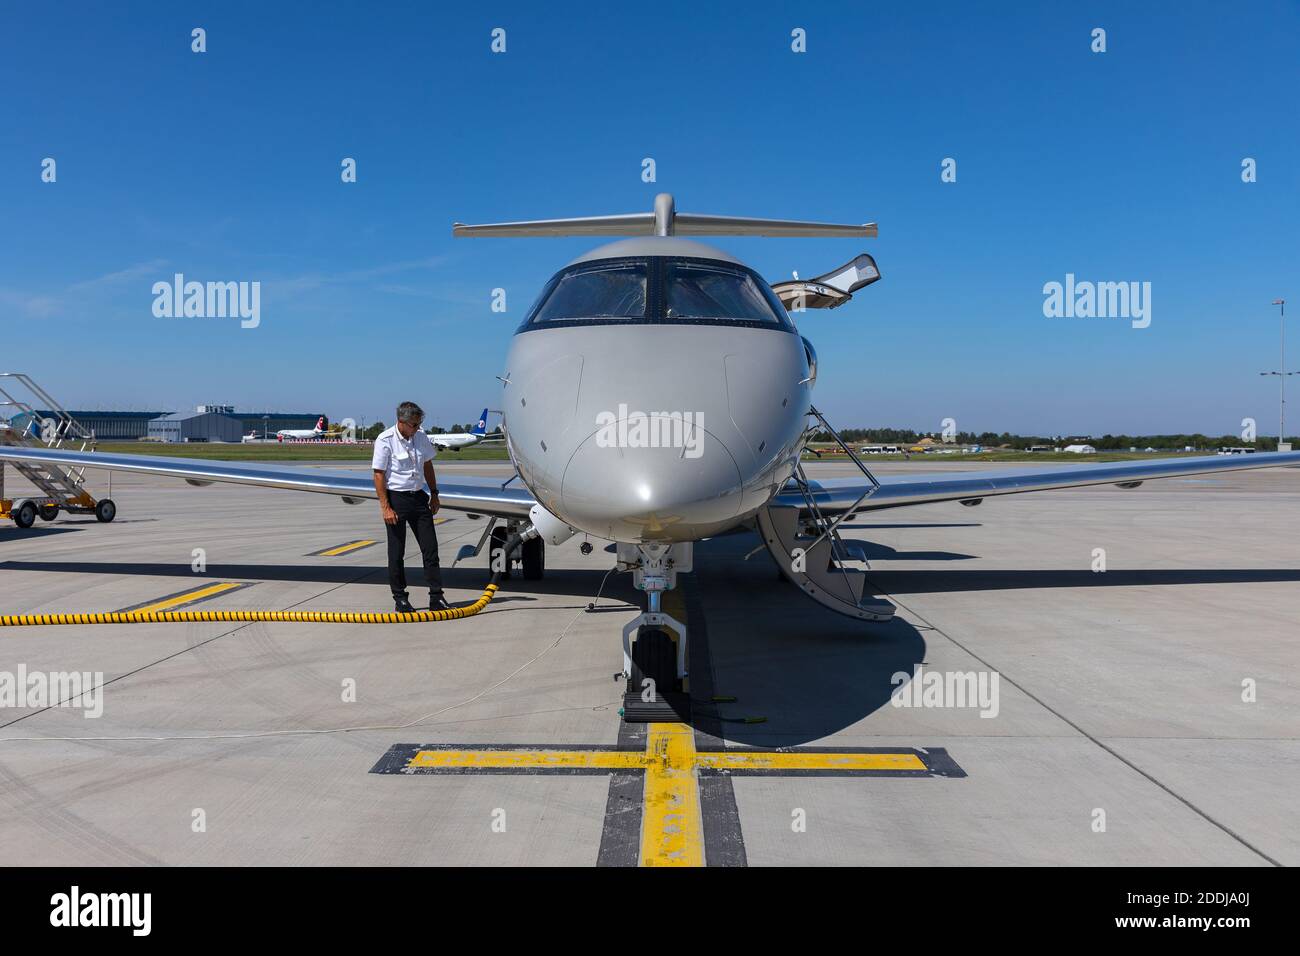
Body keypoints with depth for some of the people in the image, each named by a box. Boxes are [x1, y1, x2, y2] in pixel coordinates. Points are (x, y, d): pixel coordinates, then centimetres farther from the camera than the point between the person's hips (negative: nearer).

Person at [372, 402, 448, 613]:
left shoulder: (421, 437, 4)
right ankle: (400, 598, 14)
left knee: (430, 548, 3)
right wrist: (385, 508, -16)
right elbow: (379, 476, -13)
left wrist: (434, 494, 13)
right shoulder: (385, 440, -13)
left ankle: (436, 597, 8)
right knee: (396, 552, 3)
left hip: (419, 496, 5)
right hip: (396, 498, -5)